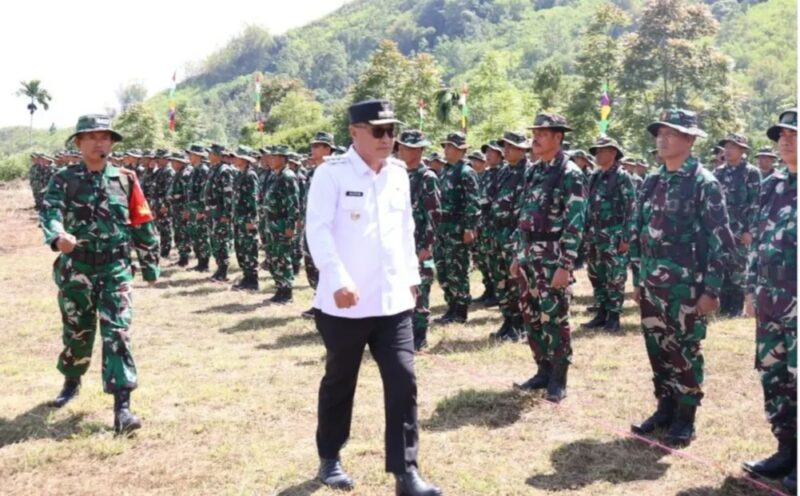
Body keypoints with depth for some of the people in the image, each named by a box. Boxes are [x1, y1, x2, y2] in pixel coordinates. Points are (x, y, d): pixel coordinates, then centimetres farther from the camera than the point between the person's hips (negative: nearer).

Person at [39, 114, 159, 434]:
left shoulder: (125, 180, 3)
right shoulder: (64, 180, -1)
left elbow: (143, 225, 8)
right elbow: (49, 211, -19)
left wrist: (150, 265, 8)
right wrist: (57, 236, -42)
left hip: (115, 269, 0)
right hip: (75, 269, 1)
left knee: (117, 333, -9)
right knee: (77, 332, 15)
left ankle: (122, 406, -11)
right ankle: (72, 381, 43)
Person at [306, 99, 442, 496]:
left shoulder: (398, 173, 9)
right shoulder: (331, 173, -9)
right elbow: (317, 230, -16)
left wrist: (411, 275, 15)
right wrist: (339, 280, -25)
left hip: (394, 300, 5)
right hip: (345, 302, -4)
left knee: (403, 382, 0)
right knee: (339, 382, 12)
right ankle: (329, 460, 32)